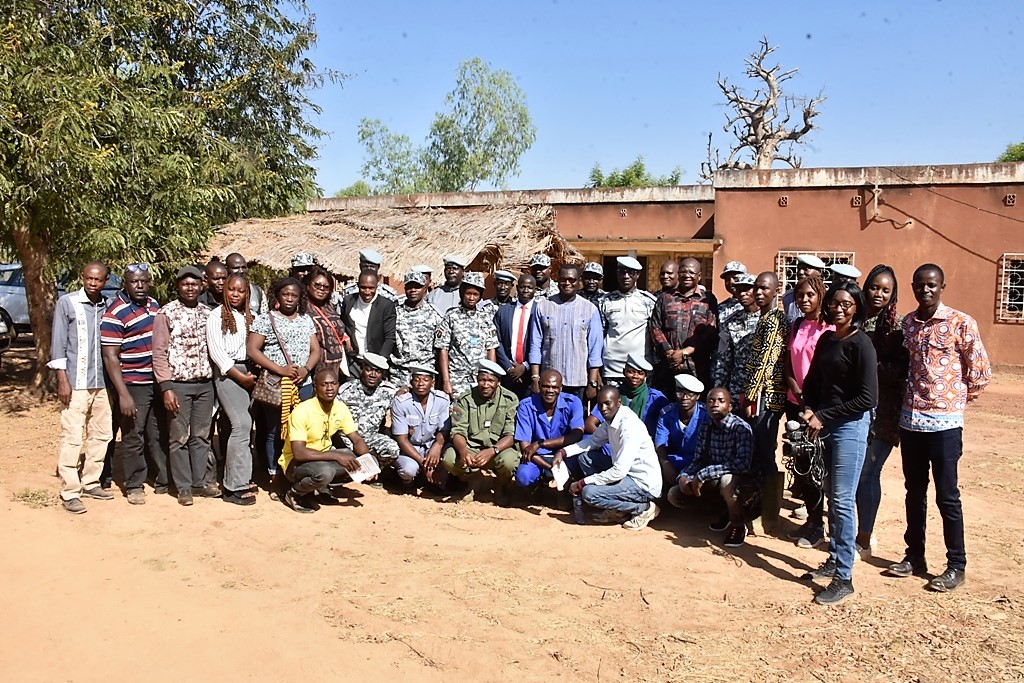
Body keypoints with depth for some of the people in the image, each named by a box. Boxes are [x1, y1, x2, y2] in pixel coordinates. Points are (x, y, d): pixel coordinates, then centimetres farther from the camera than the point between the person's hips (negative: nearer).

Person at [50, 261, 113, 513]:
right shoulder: (67, 303, -3)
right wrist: (62, 379, -10)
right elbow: (58, 343, -4)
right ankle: (70, 493, 4)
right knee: (72, 438, -4)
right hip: (76, 383, -5)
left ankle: (90, 483, 23)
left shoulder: (107, 307, 8)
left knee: (102, 435, 10)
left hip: (102, 383, 5)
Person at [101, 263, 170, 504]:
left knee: (159, 434, 14)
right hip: (132, 385, -6)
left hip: (158, 382, 6)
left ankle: (164, 480, 25)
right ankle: (134, 486, 16)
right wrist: (123, 394, -20)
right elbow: (110, 357, -15)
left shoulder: (153, 304, 8)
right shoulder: (116, 312, -13)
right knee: (133, 437, 3)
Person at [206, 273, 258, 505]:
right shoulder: (216, 316, -1)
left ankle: (234, 481, 13)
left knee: (243, 425, 4)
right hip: (228, 373, -6)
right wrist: (241, 377, -9)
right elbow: (216, 351, -7)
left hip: (249, 372, 6)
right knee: (241, 424, -14)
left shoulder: (248, 316, 16)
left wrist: (253, 374, 0)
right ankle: (237, 485, -10)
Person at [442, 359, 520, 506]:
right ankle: (475, 481, 8)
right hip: (471, 448, 2)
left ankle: (501, 486, 5)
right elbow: (458, 431, -7)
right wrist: (463, 450, -31)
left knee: (509, 460, -36)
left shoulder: (510, 400, -6)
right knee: (449, 458, -29)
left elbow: (511, 435, -13)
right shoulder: (465, 399, -1)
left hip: (499, 449, -1)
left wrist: (492, 451, -32)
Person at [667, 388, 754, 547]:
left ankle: (738, 525, -10)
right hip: (713, 480, 7)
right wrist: (684, 476, -18)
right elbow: (698, 460, 4)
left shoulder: (741, 428, -21)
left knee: (727, 480, -40)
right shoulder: (706, 428, 0)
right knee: (674, 495, -6)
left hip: (738, 479, -7)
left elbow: (743, 463, -33)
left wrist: (704, 474, -32)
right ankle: (726, 513, 9)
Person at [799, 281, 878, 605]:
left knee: (842, 500, -6)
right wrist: (810, 410, -2)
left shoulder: (861, 344, -12)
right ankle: (834, 560, 27)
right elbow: (812, 380, 17)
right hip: (826, 424, 7)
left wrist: (823, 416, -13)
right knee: (832, 496, 15)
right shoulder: (826, 339, 10)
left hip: (851, 426, -7)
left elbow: (867, 399, -15)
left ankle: (844, 578, 2)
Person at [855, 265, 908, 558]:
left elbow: (901, 370, -8)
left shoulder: (896, 328, -3)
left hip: (880, 411, -4)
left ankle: (864, 539, 12)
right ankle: (863, 531, 26)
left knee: (867, 473, -1)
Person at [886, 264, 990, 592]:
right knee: (914, 492, 14)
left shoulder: (961, 323, -8)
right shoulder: (906, 323, 6)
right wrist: (904, 403, 9)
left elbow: (981, 372, -3)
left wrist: (957, 400, 4)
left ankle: (957, 565, 16)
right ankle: (915, 556, 26)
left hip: (945, 423, -5)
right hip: (910, 420, 5)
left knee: (947, 497, 3)